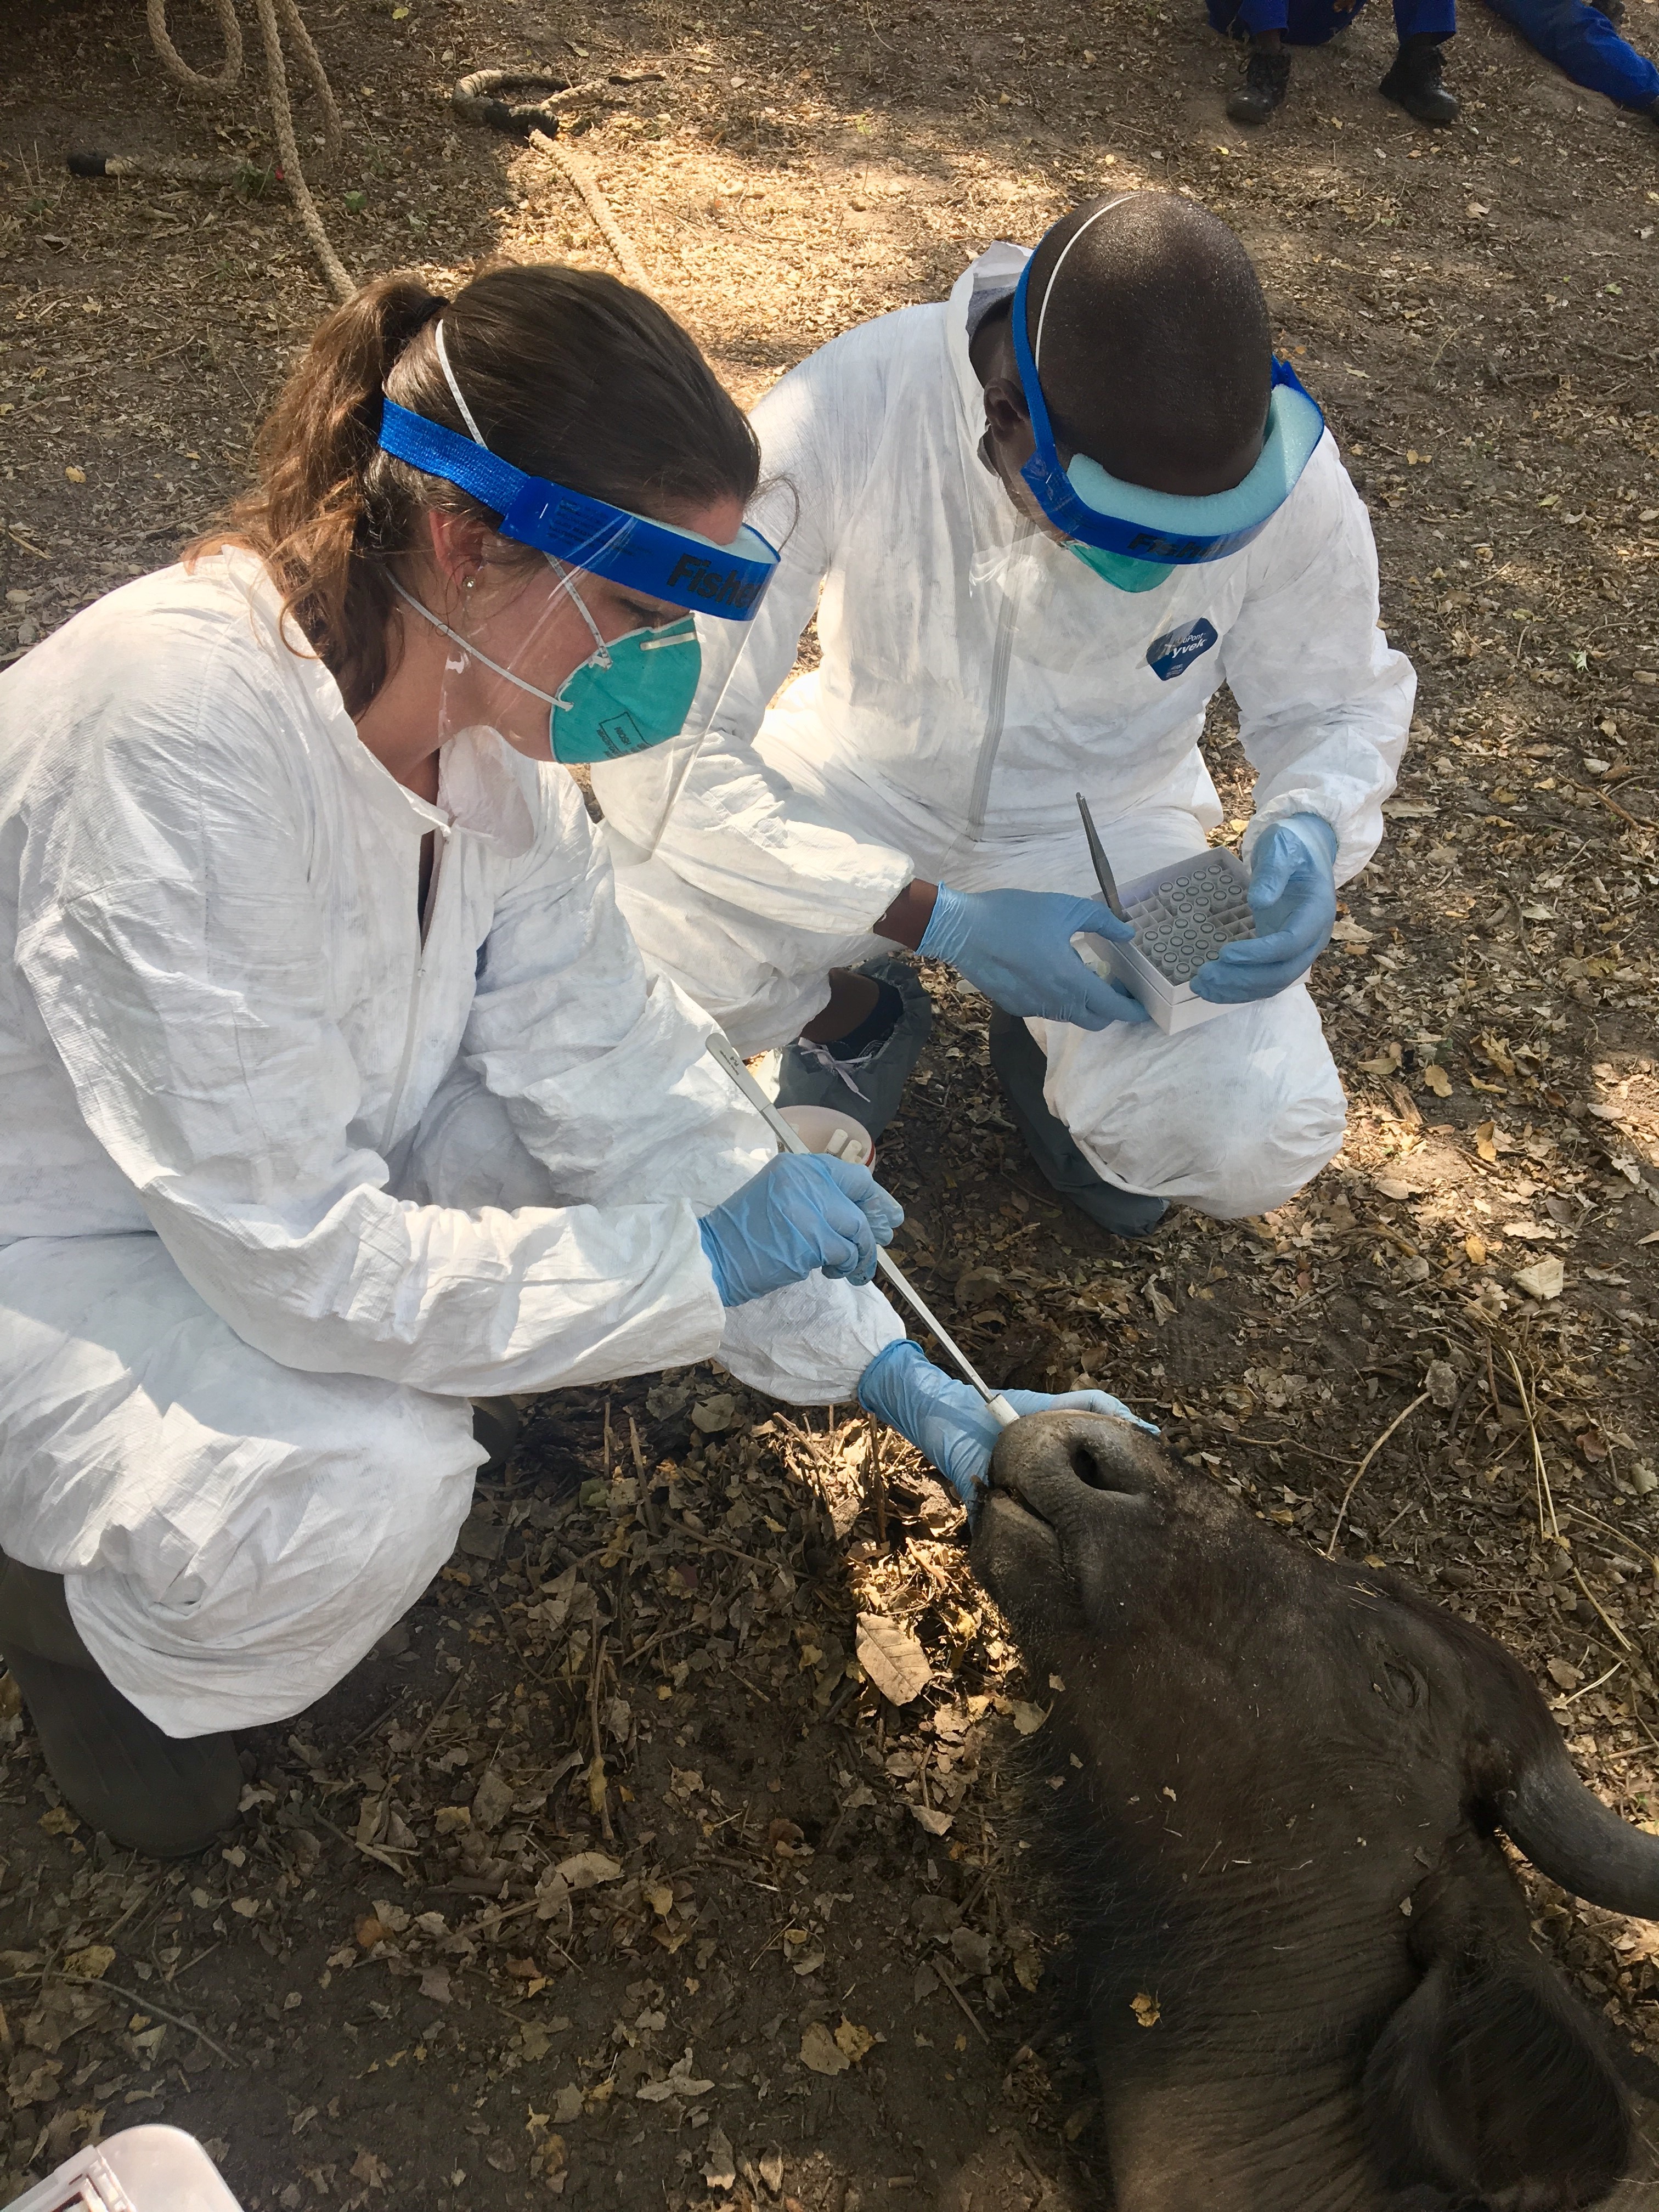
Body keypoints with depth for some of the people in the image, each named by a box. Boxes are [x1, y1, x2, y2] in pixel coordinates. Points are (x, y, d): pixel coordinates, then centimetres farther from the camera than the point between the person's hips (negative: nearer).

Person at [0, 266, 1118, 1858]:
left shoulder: (485, 712, -12)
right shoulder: (180, 745, -36)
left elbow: (609, 1057, -10)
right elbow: (302, 1254, -33)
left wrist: (895, 1377, -12)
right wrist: (703, 1258, -25)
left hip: (288, 1156, 7)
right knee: (362, 1487, -29)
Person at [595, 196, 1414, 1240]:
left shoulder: (1285, 472, -23)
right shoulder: (844, 418, -31)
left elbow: (1338, 702, -3)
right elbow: (657, 752, -32)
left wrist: (1309, 836, -28)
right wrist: (942, 921, -38)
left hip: (1106, 824, 1)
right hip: (860, 793, 0)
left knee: (1260, 1142, -24)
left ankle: (1055, 1048, 14)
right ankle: (849, 1025, 7)